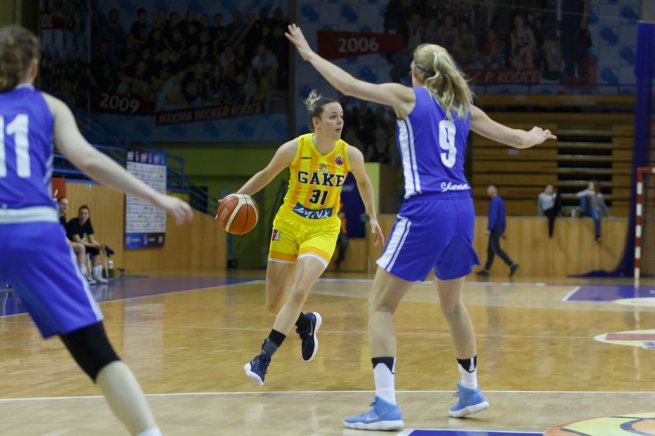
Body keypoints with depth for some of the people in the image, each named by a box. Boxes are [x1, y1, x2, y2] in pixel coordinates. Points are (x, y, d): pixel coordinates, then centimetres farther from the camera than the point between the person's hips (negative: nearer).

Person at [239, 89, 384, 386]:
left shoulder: (350, 155, -9)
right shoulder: (294, 149, -14)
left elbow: (363, 182, 12)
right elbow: (266, 175, 2)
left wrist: (372, 217, 10)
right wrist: (238, 197, -10)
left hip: (323, 230, 0)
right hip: (288, 226, 1)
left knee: (299, 293, -22)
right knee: (274, 305, 3)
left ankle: (263, 358, -15)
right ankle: (307, 323, 37)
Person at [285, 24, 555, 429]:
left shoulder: (409, 96, 3)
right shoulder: (463, 107, 17)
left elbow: (349, 85, -2)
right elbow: (516, 139, 26)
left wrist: (309, 53, 13)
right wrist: (536, 137, 50)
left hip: (426, 211, -6)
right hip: (462, 209, 6)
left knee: (381, 306, 1)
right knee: (453, 304, 26)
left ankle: (386, 406, -9)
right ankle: (471, 391, 37)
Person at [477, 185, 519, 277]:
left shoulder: (494, 201, -14)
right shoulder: (500, 200, 17)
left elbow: (493, 216, -23)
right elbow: (502, 217, 20)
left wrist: (489, 229, -25)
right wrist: (503, 231, 22)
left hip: (495, 229, -10)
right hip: (499, 228, 10)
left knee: (496, 249, -11)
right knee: (490, 250, 10)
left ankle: (512, 264, -16)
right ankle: (486, 270, 11)